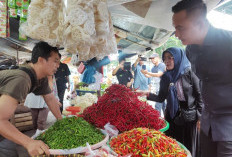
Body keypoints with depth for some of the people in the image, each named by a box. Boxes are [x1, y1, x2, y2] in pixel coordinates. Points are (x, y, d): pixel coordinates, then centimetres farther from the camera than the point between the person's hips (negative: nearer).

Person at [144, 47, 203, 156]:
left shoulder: (189, 74, -9)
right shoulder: (165, 77, 3)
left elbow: (199, 96, -6)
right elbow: (161, 98, 6)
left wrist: (200, 117, -8)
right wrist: (148, 94, -9)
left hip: (189, 116, -3)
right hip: (172, 116, 4)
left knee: (188, 147, 9)